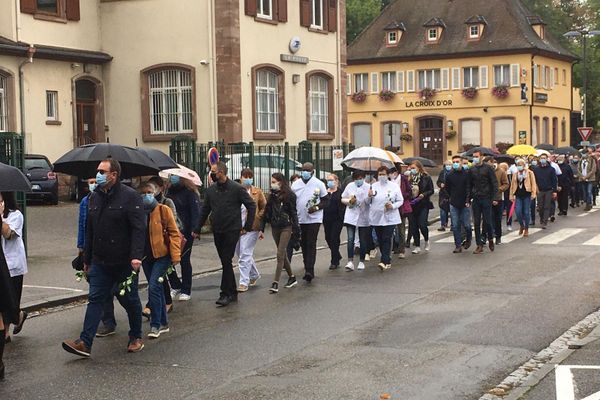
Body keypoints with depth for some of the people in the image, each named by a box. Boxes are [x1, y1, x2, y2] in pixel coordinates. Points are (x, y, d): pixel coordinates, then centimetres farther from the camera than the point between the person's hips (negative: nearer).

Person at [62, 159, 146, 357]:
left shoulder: (130, 196, -10)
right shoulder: (95, 197, 10)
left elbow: (138, 229, -17)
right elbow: (89, 231, 16)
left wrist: (136, 256, -26)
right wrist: (87, 259, 16)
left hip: (124, 262, -5)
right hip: (100, 261, 5)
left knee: (130, 300, 8)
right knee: (95, 299, -1)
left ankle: (136, 337, 25)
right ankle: (85, 342, -4)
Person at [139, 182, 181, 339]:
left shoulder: (164, 210, -7)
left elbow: (174, 233, -6)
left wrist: (175, 255, -11)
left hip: (162, 255, -5)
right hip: (146, 256, 5)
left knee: (154, 287, -13)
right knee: (157, 289, 13)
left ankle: (155, 325, -5)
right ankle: (163, 323, 23)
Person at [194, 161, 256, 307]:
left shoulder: (237, 189, -8)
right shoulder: (210, 190, 6)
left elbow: (251, 206, -2)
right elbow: (205, 211, 14)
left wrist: (247, 227, -4)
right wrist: (197, 229, 10)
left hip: (232, 231, -5)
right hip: (217, 232, 5)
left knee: (226, 261, -9)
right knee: (225, 262, 10)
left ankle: (226, 294, -5)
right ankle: (232, 292, 19)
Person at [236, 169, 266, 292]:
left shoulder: (257, 192, 0)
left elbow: (264, 208, 6)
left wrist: (258, 217, -5)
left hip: (251, 227, -4)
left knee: (245, 255, -9)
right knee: (240, 253, 16)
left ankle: (244, 282, -5)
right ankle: (254, 275, 37)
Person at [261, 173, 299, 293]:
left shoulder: (289, 195, -8)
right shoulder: (272, 196, 9)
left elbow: (293, 213, -7)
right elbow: (267, 212, 12)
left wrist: (295, 230, -10)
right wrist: (262, 228, 10)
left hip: (286, 227, -6)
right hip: (275, 228, 6)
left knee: (280, 254, -10)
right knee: (283, 254, 12)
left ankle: (275, 283, -11)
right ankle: (292, 277, 26)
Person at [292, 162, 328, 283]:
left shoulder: (319, 184, -2)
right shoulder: (295, 184, 8)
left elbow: (325, 201, 1)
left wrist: (317, 207, -17)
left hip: (314, 219, -4)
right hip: (300, 220, 4)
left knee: (311, 245, -10)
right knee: (304, 245, 9)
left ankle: (309, 271, -14)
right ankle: (308, 270, 19)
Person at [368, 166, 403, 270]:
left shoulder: (394, 186, 4)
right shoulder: (374, 186, 9)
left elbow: (400, 201, 6)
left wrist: (393, 206, -13)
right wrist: (369, 196, -11)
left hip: (390, 218, -3)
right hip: (377, 217, 3)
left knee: (386, 239, -12)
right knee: (380, 240, 7)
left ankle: (384, 261, -17)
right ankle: (387, 261, 19)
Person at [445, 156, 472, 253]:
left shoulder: (467, 174, -5)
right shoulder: (449, 175, 3)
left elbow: (469, 188, -8)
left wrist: (467, 200, -14)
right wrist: (453, 197, 13)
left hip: (465, 204, -2)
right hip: (454, 205, 2)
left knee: (466, 225, 2)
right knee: (455, 226, 1)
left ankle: (469, 239, 31)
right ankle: (458, 246, 6)